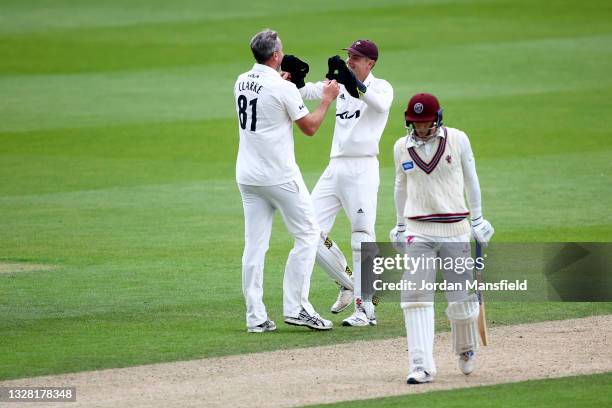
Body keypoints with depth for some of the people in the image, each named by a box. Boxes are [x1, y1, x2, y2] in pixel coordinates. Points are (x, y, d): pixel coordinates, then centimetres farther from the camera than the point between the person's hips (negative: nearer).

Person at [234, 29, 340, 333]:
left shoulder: (241, 83, 6)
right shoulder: (283, 89, -15)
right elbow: (310, 127, -5)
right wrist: (327, 100, 7)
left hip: (247, 176, 7)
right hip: (279, 176, -7)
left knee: (254, 245, 6)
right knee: (307, 234, 5)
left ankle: (255, 317, 3)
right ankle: (295, 307, -1)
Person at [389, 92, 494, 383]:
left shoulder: (457, 140, -1)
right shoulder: (402, 147, 5)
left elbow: (470, 180, 8)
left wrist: (478, 220, 10)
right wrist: (400, 226, 21)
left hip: (455, 230, -1)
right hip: (418, 233, 1)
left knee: (462, 298, 1)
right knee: (416, 297, -13)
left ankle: (466, 350, 29)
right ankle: (421, 366, -16)